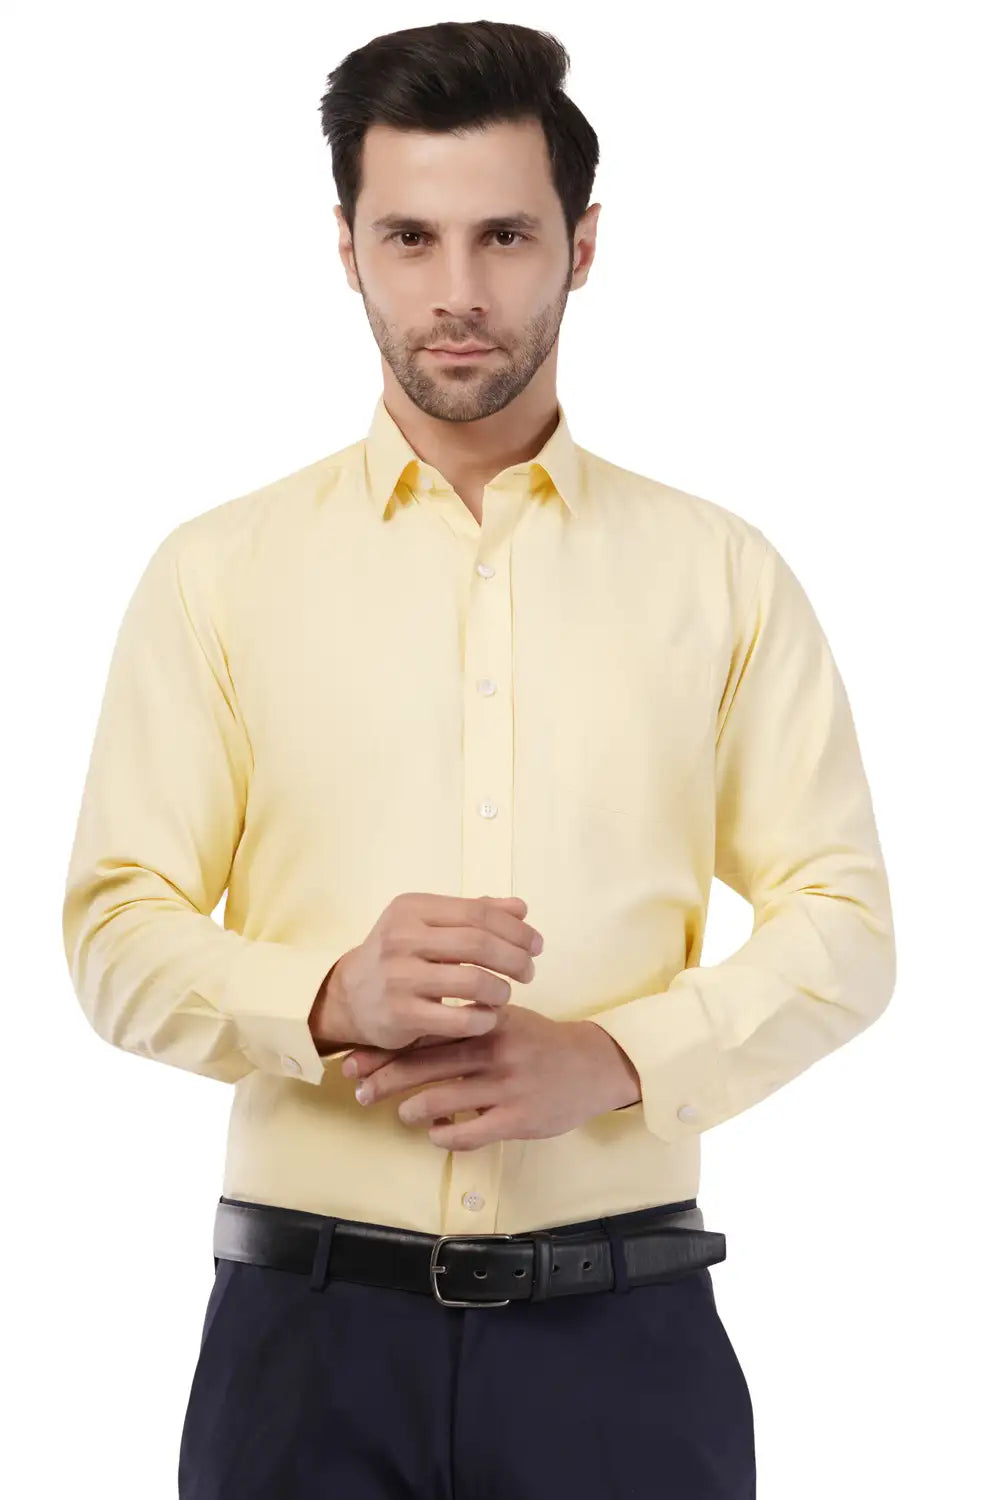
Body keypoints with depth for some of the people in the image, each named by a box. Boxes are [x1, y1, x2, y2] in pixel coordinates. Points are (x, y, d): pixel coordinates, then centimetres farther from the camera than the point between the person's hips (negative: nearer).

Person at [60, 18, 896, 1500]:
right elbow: (117, 932, 2)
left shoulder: (723, 574, 6)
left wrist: (607, 1058, -13)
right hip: (312, 1322, 0)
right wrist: (333, 1000, -17)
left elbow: (843, 920, 3)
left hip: (625, 1324, 0)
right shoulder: (217, 572, 4)